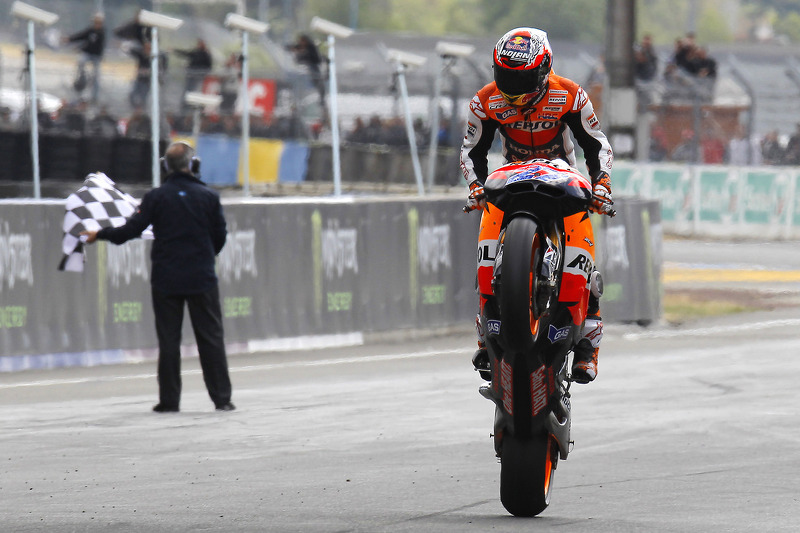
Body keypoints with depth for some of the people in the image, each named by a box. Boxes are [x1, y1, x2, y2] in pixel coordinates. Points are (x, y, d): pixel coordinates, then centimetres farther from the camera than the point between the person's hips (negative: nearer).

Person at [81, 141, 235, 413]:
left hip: (166, 280, 0)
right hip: (202, 278, 0)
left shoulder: (156, 197, -5)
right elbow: (220, 236, 5)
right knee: (211, 338, 4)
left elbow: (132, 230, -4)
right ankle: (221, 398, 2)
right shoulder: (209, 197, -2)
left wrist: (100, 235, 12)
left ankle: (169, 399, 3)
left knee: (168, 340, 4)